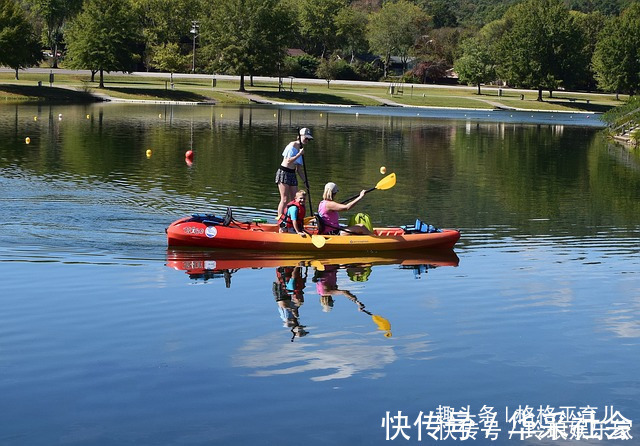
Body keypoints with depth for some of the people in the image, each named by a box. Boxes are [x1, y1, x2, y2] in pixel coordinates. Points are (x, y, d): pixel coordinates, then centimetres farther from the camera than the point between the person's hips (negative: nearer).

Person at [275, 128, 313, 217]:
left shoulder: (300, 148, 15)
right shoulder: (292, 145, -10)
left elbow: (299, 168, 17)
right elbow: (289, 161, -19)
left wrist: (305, 180, 12)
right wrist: (299, 154, -20)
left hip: (292, 174, 9)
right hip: (284, 173, -9)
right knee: (285, 200, -11)